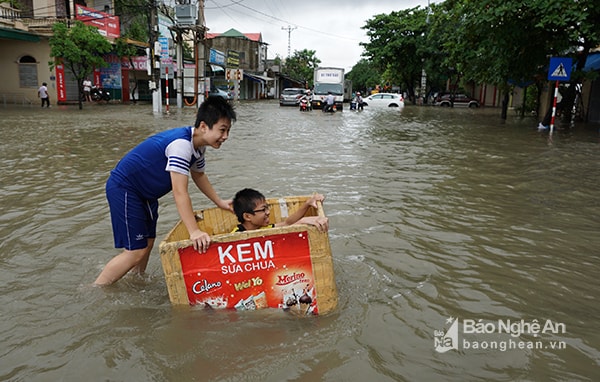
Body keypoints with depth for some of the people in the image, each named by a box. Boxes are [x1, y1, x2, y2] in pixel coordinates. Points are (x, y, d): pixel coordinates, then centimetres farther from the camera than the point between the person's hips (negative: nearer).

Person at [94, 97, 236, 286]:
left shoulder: (198, 144, 0)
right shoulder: (181, 144, -30)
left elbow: (198, 175, 19)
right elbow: (180, 192, -35)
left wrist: (220, 202, 18)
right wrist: (194, 232, -38)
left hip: (145, 193, 10)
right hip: (124, 190, -10)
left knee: (147, 243, 18)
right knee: (136, 251, -9)